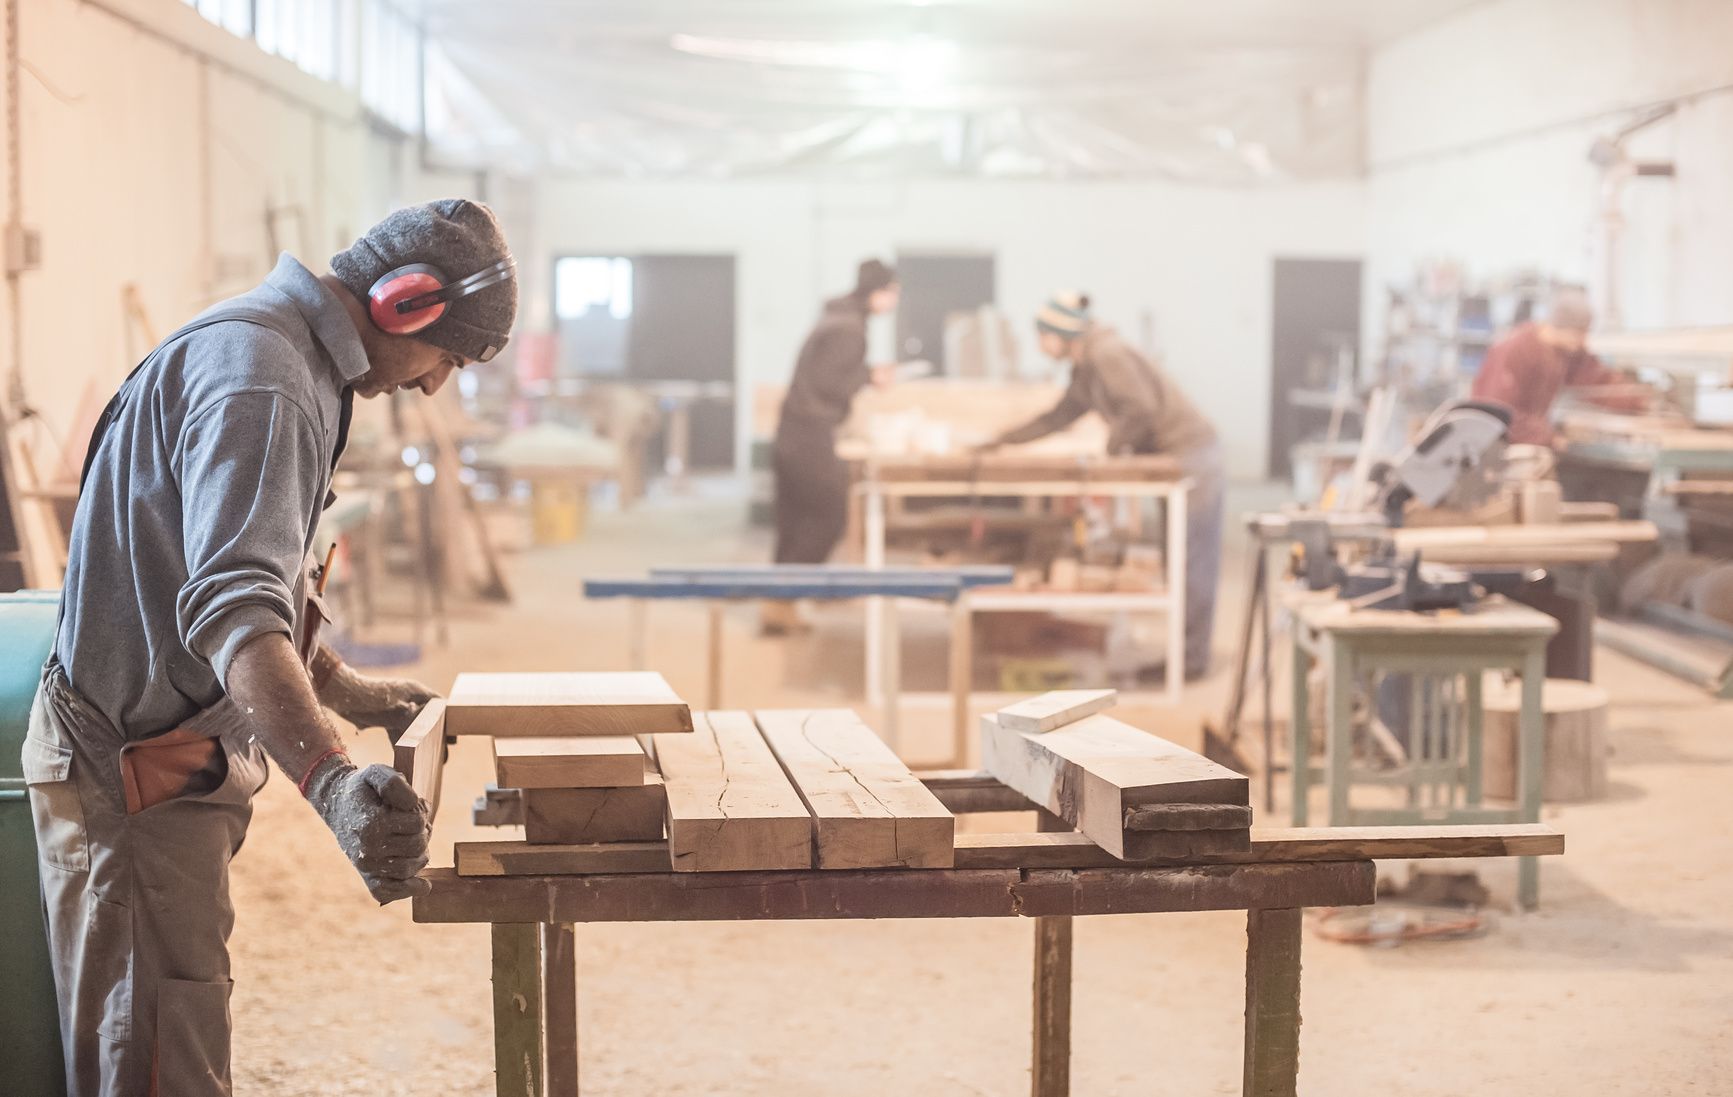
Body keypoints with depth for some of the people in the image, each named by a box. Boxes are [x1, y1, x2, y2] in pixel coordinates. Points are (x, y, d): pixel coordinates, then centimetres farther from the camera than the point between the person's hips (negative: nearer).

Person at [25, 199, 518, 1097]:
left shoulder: (280, 351, 12)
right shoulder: (256, 377, -23)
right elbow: (232, 609, -38)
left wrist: (343, 692, 24)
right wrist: (331, 781, -51)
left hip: (182, 749, 11)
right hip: (134, 769, -11)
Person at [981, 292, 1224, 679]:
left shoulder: (1106, 355, -16)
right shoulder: (1085, 369, 14)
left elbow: (1141, 408, -26)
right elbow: (1059, 416, 24)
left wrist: (1114, 448, -12)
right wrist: (1004, 440, 23)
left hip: (1190, 454, -10)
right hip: (1175, 457, 10)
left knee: (1191, 563, -5)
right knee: (1183, 562, 12)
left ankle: (1191, 661, -1)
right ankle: (1188, 655, 17)